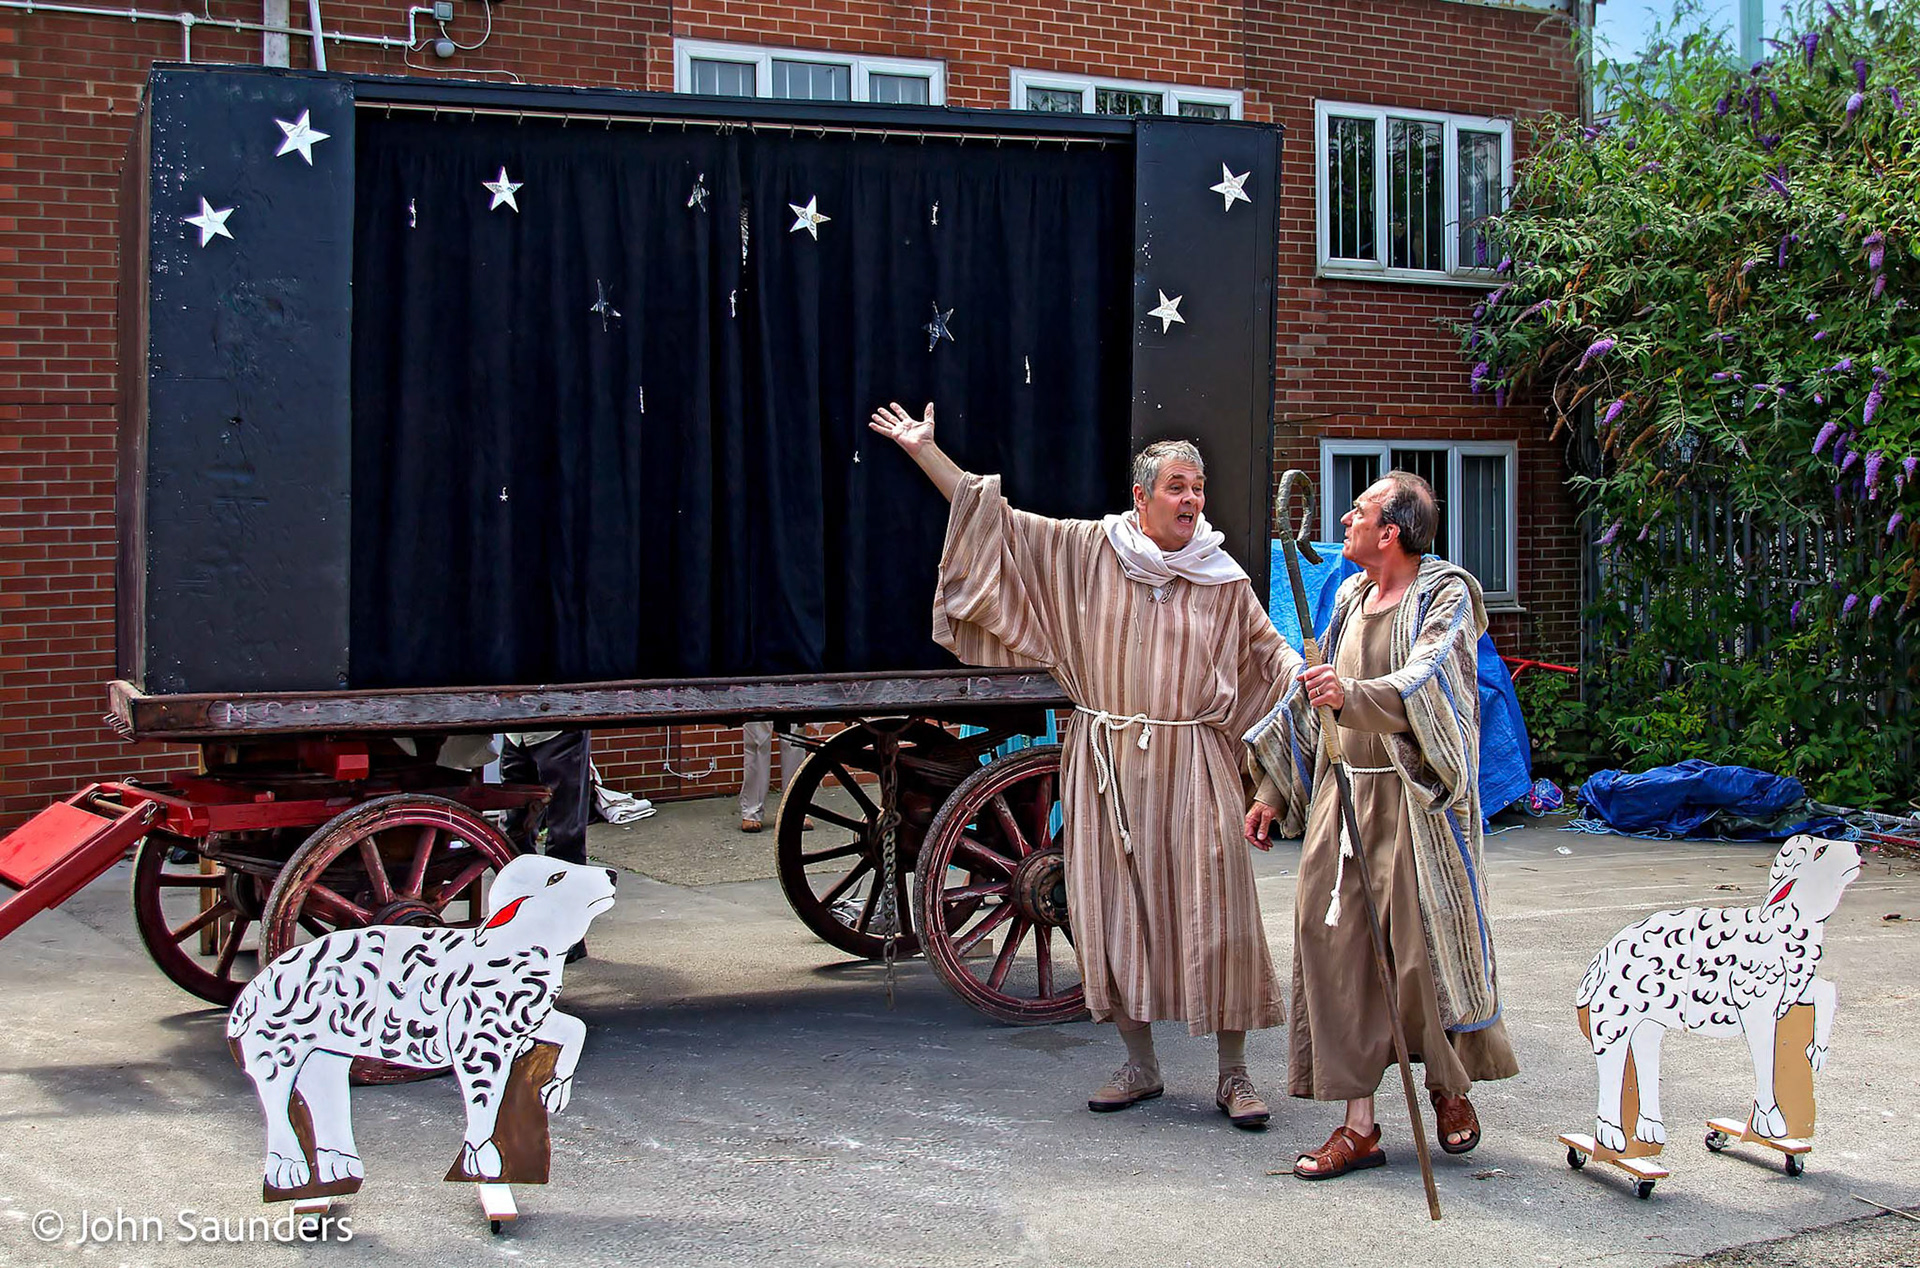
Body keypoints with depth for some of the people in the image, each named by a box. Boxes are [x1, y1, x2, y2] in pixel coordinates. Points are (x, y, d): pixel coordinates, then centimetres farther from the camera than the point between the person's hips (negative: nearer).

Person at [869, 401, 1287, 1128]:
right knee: (1114, 914, 5)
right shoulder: (1088, 551, 2)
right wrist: (926, 452, 0)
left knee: (1213, 917, -4)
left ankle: (1233, 1076, 8)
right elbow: (997, 519, 3)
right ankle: (1140, 1067, 21)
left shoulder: (1223, 581, 3)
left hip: (1191, 768, -1)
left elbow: (1270, 655, 12)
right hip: (1106, 766, 1)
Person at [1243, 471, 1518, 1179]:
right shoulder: (1349, 596, 14)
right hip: (1342, 795, 6)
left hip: (1416, 801, -6)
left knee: (1426, 945, -1)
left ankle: (1450, 1090, 25)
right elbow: (1309, 696, 21)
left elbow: (1418, 687, -26)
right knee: (1338, 948, 0)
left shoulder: (1448, 597, -7)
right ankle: (1359, 1126, 4)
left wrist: (1351, 695, -45)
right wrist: (1274, 792, 19)